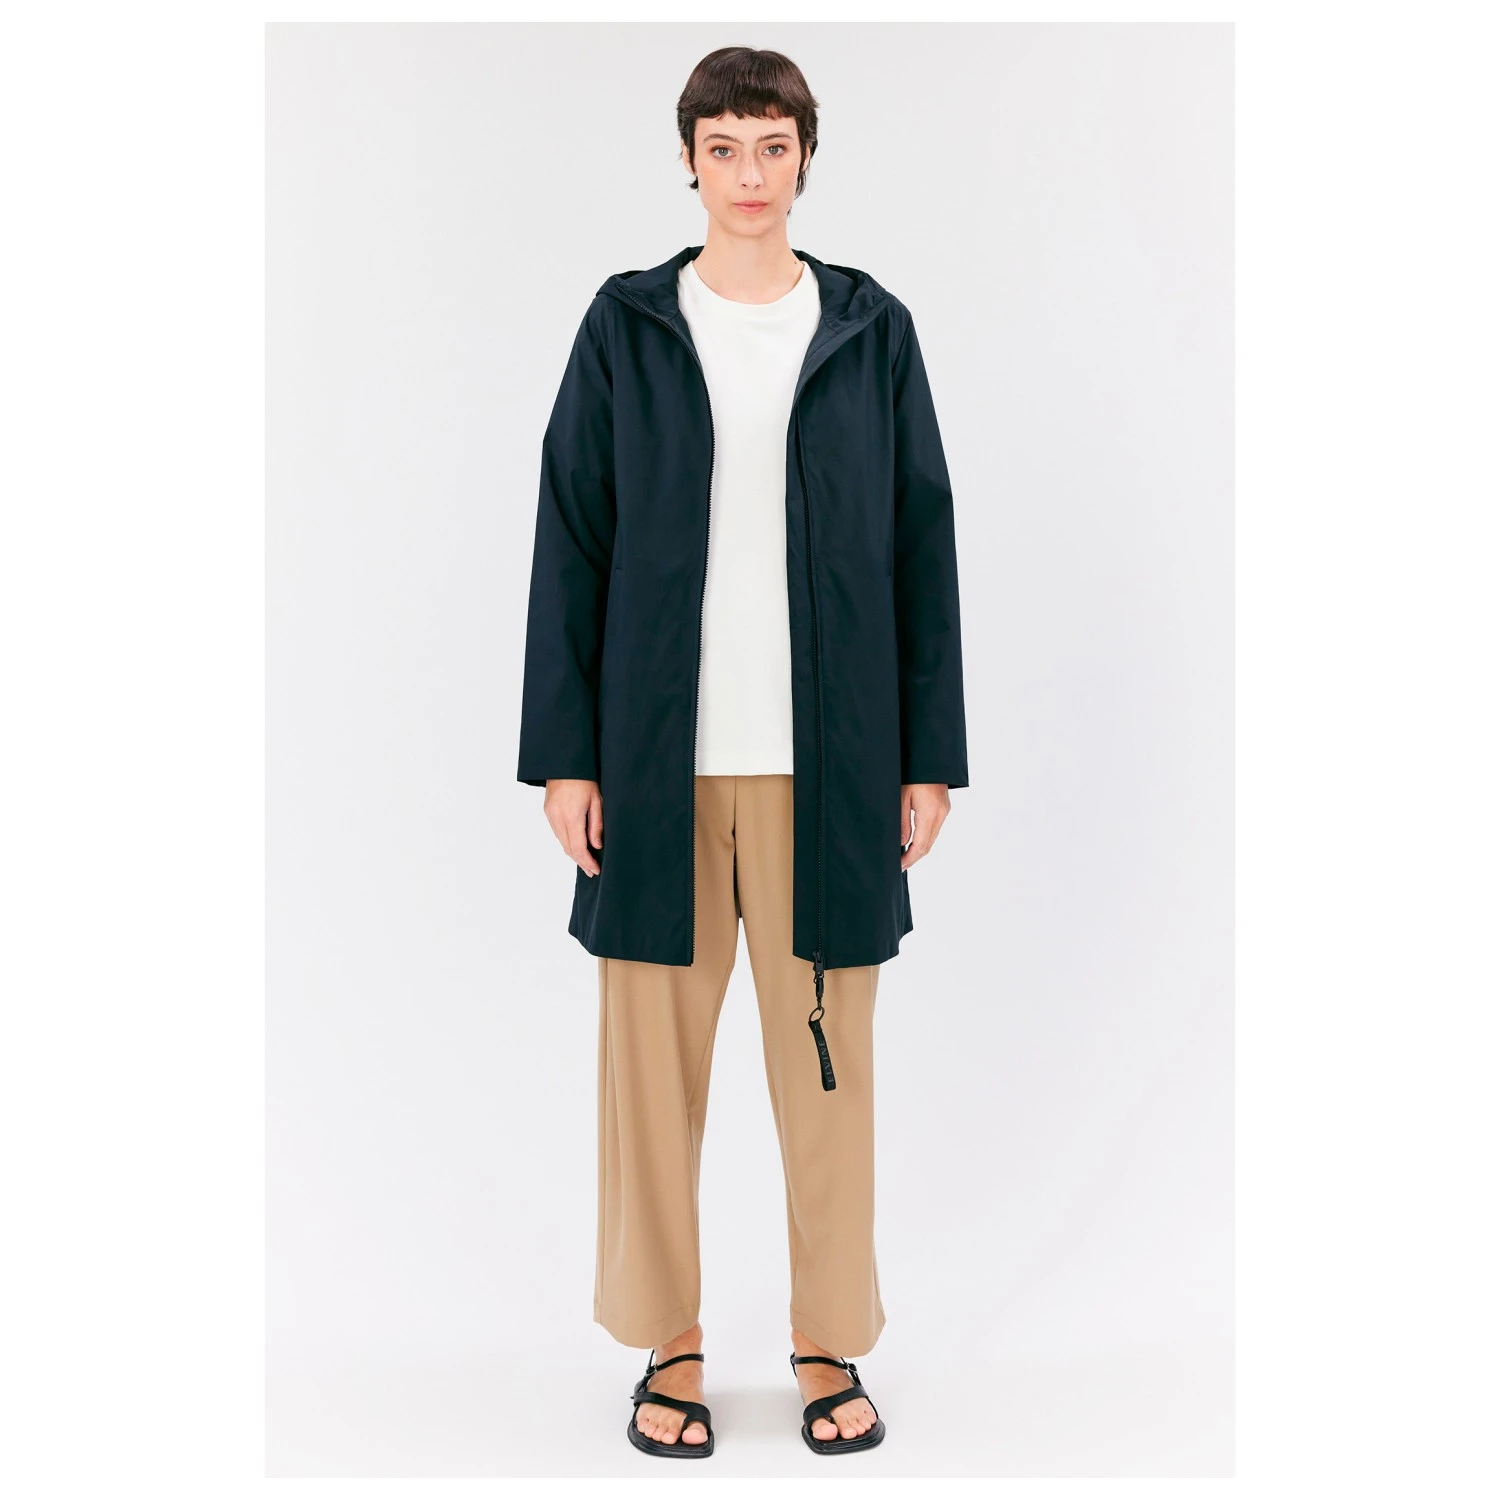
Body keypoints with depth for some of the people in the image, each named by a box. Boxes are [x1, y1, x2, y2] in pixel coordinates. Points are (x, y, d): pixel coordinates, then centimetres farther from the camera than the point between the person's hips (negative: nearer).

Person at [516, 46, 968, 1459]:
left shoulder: (871, 330, 7)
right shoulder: (626, 325, 5)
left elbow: (922, 547, 6)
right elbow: (569, 539, 3)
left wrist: (929, 756, 2)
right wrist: (562, 750, -3)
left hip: (826, 756, 1)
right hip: (658, 754, 0)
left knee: (827, 1055, 7)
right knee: (656, 1052, 6)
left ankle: (830, 1341, 24)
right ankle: (669, 1346, 22)